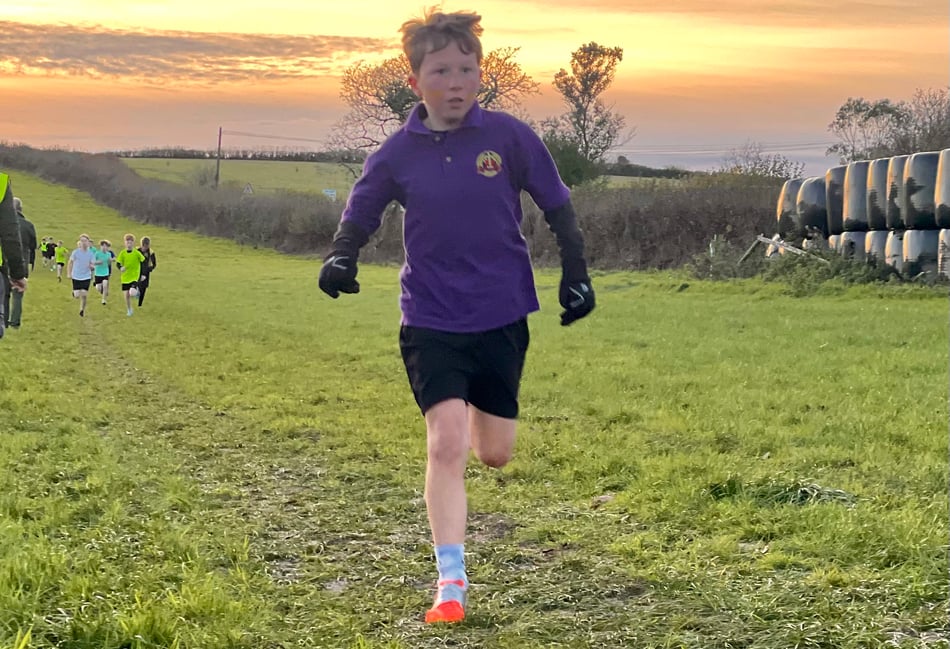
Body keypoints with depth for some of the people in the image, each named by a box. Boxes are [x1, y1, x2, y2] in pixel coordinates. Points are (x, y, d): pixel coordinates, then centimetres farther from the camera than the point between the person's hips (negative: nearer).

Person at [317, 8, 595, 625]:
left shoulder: (509, 135, -6)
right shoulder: (398, 153, -4)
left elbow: (557, 206, 4)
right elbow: (360, 215, 6)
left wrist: (576, 273, 3)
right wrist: (341, 259, -13)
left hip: (502, 316, 1)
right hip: (431, 319, -1)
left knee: (495, 454, 9)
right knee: (446, 442, -14)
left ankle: (480, 409, 48)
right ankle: (451, 582, -6)